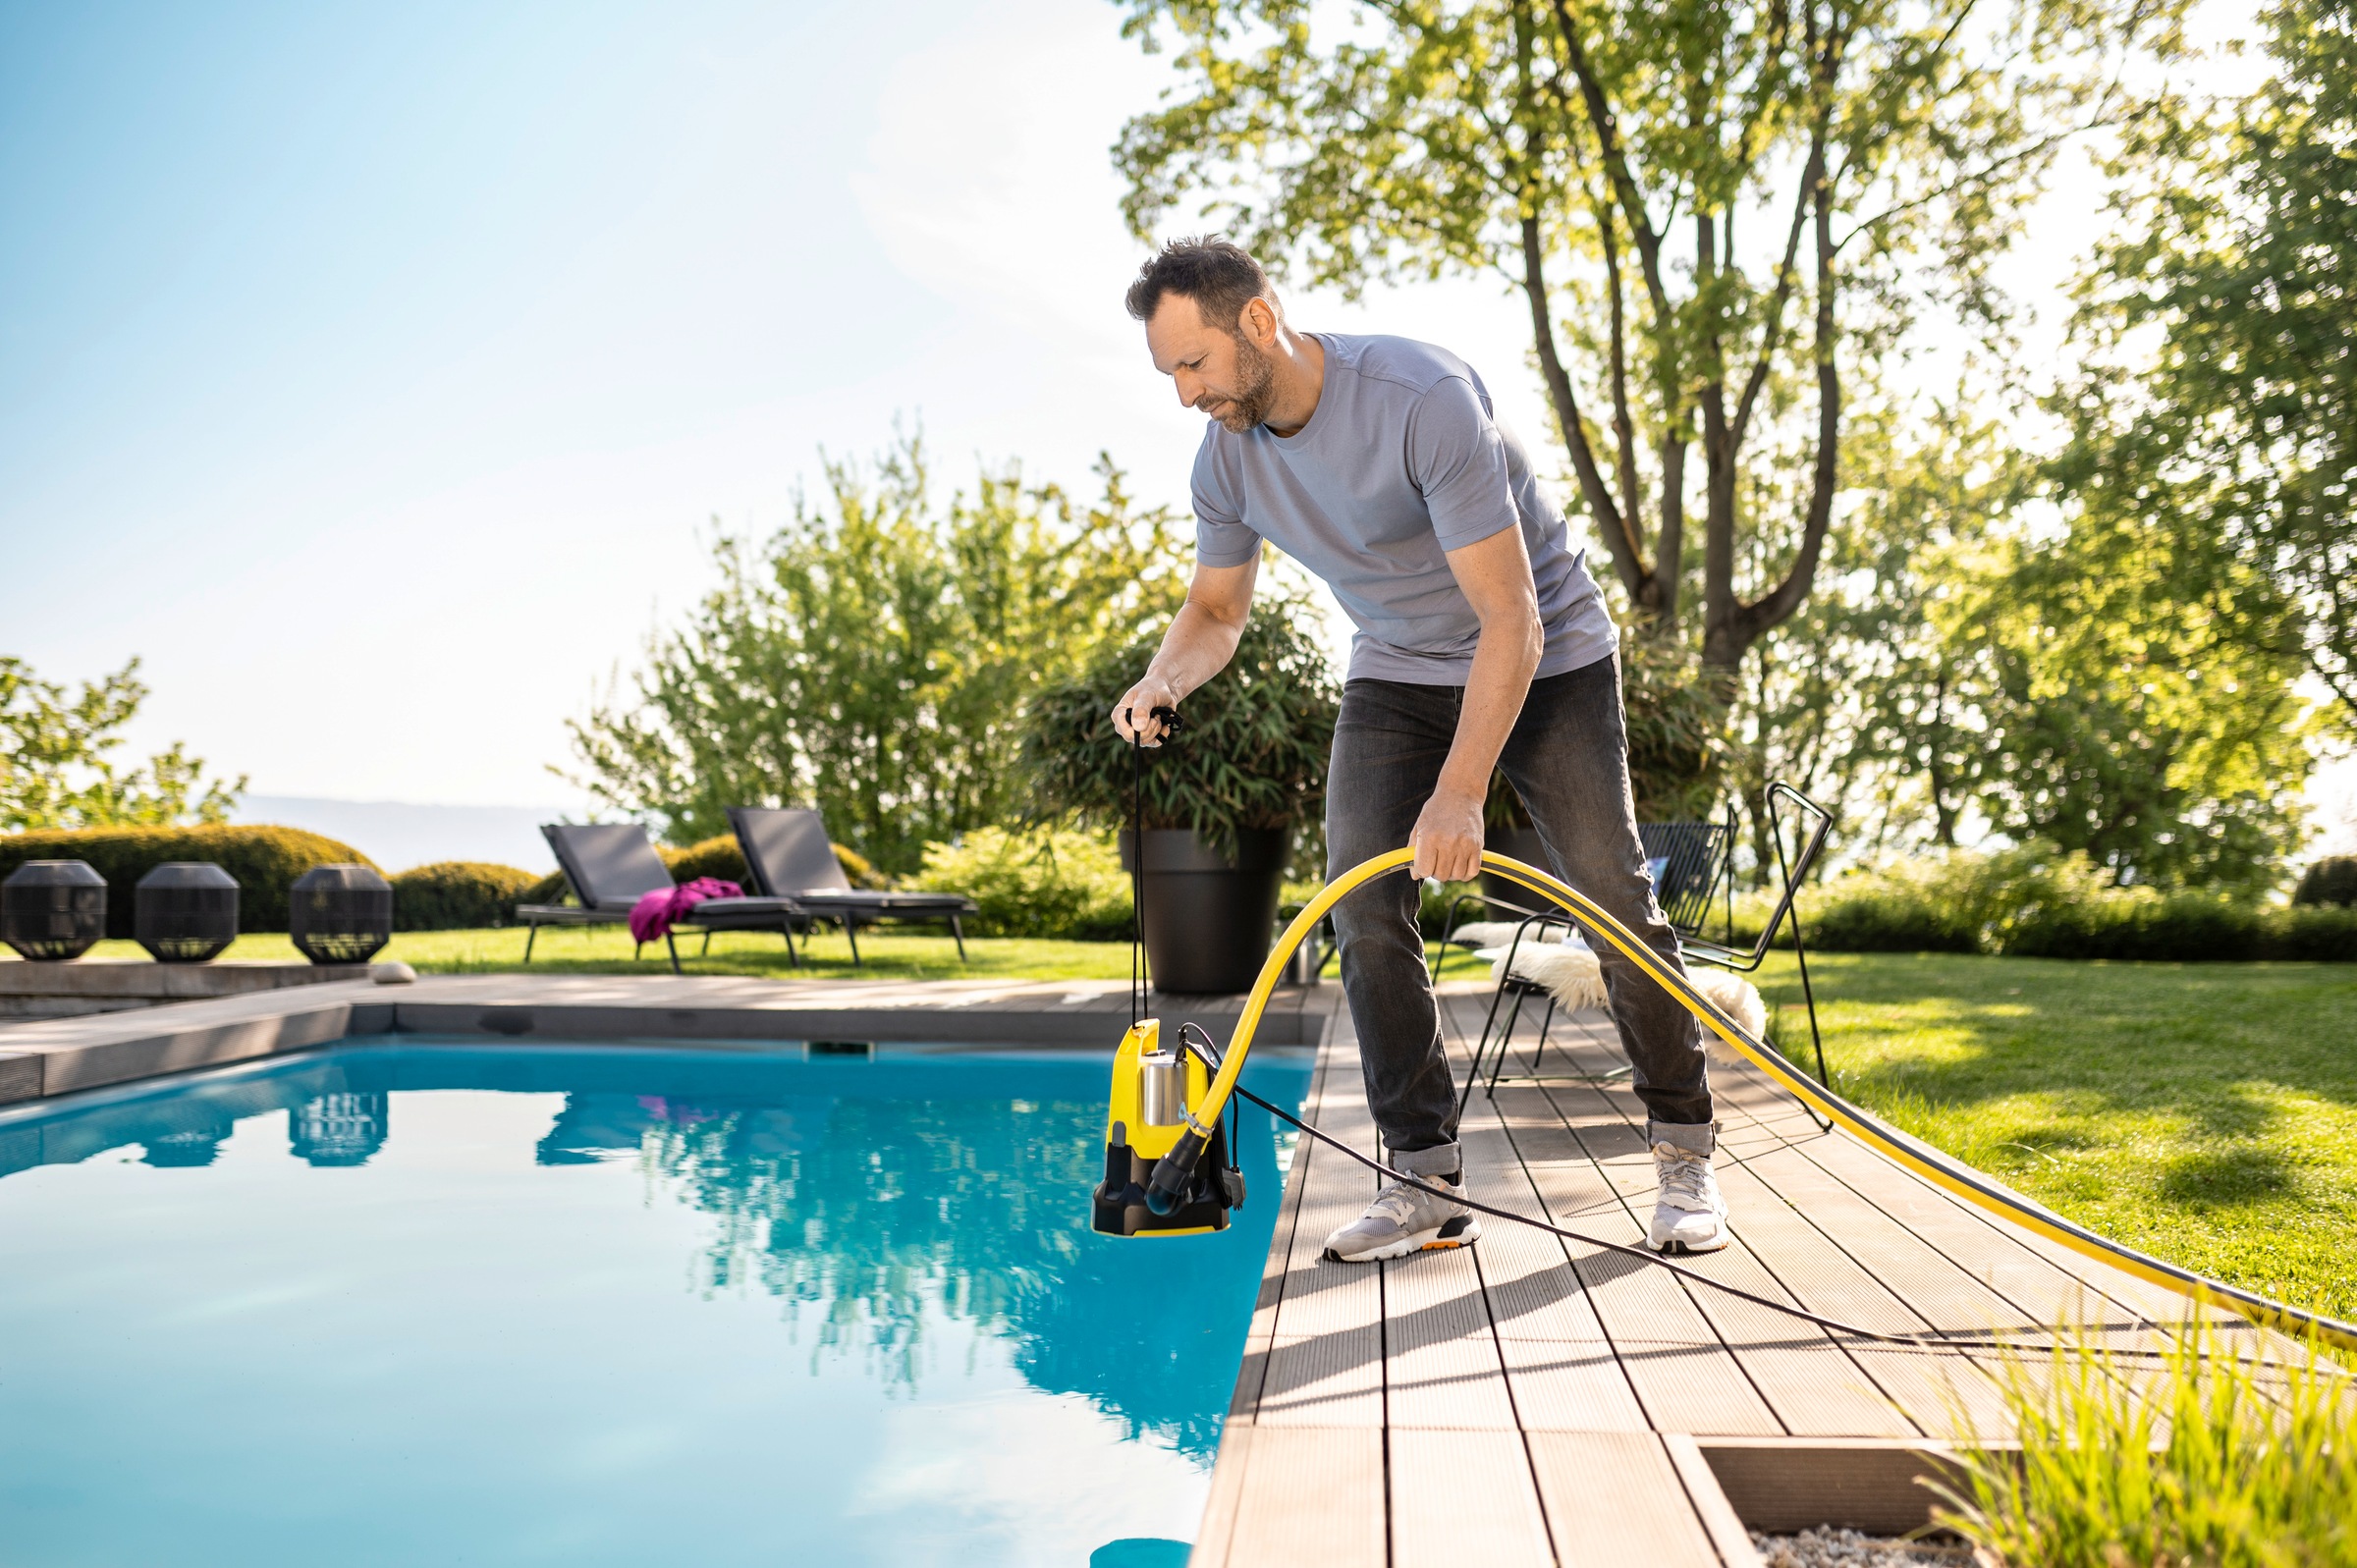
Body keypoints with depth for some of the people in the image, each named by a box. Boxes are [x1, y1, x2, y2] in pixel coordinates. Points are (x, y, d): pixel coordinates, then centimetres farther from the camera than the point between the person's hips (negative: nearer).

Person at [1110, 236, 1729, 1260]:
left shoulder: (1423, 399, -31)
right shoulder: (1227, 459, -10)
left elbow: (1510, 620, -31)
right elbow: (1216, 609, 6)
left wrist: (1461, 791, -37)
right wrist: (1166, 676, -18)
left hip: (1545, 661, -5)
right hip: (1396, 676, 5)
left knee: (1614, 904, -7)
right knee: (1363, 904, -10)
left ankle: (1684, 1153, 13)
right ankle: (1428, 1182, -2)